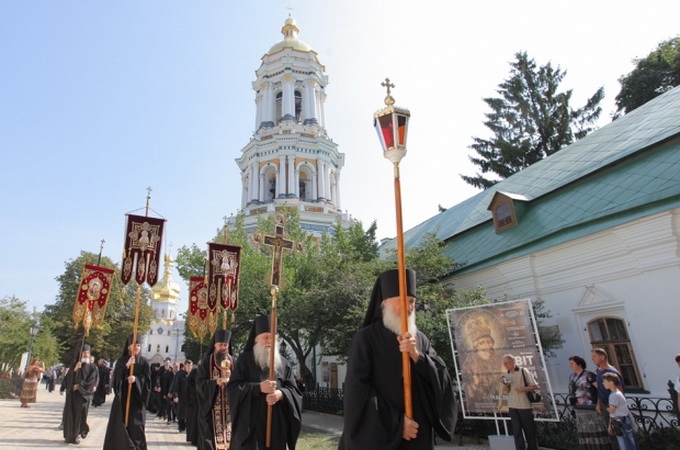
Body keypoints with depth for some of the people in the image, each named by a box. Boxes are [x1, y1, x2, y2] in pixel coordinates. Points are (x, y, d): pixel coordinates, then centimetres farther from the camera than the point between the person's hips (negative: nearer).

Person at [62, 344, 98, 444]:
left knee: (80, 415, -2)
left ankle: (76, 435, 11)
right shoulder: (74, 365, 9)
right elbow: (68, 378, -3)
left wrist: (79, 385, -13)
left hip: (83, 395, -2)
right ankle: (69, 435, 13)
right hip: (72, 394, 2)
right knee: (70, 415, 3)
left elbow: (92, 381, -8)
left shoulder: (92, 367, 1)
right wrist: (74, 370, -18)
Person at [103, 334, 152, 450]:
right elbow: (115, 378, -8)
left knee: (136, 427, -4)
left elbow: (147, 380, -3)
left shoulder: (144, 362, 1)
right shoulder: (121, 360, 4)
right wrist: (127, 365, -21)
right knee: (119, 427, 1)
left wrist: (136, 379, -22)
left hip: (137, 399, -1)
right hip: (122, 399, 1)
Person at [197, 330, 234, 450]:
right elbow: (200, 383, -6)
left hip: (228, 407, 2)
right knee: (210, 437, -3)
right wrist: (215, 382, -21)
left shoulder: (232, 362, 7)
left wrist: (229, 378, -19)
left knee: (228, 434, 0)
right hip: (210, 406, -2)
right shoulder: (206, 361, 1)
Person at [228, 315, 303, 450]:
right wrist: (258, 388, -18)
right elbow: (232, 387, -5)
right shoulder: (244, 360, 2)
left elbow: (294, 391, 5)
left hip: (277, 424, 3)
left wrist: (281, 394, -17)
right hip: (249, 422, -3)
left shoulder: (284, 363, 10)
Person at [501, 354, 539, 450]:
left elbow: (535, 386, -5)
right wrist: (505, 385, -8)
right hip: (512, 406, 4)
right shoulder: (506, 374, 7)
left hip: (525, 406, -4)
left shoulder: (523, 371, -8)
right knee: (517, 431, 1)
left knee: (530, 430, 7)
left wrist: (523, 389, -18)